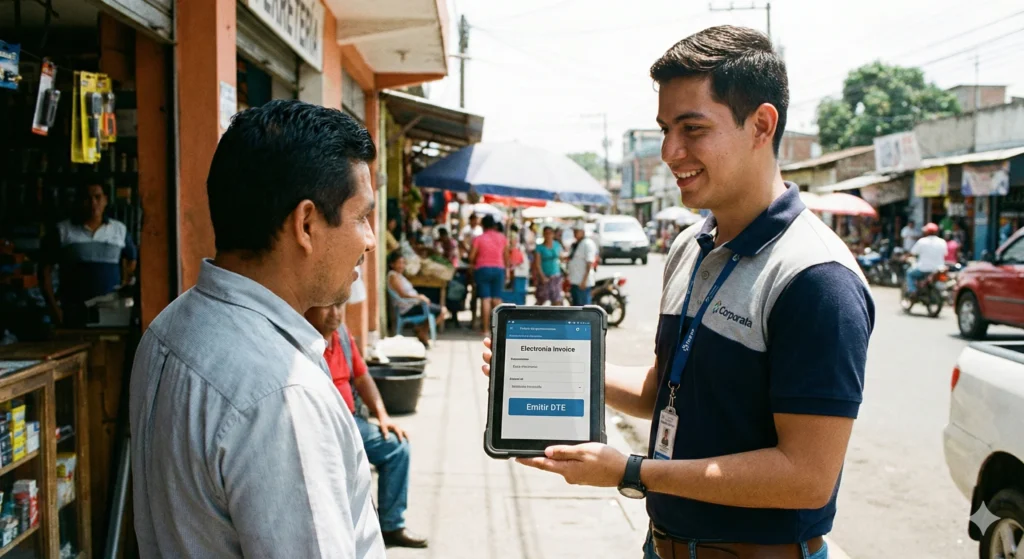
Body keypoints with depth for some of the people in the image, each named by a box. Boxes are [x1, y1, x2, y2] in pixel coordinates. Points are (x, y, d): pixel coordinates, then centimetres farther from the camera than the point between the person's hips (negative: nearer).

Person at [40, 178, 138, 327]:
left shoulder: (120, 230, 9)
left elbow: (131, 263, 19)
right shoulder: (61, 232, 4)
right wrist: (53, 308, 0)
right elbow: (45, 271, 7)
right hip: (75, 313, -1)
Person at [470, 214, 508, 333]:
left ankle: (486, 328, -4)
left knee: (485, 299, -2)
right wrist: (506, 267, 23)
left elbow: (471, 257, -6)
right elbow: (506, 256, 7)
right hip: (498, 269, 2)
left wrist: (475, 263, 15)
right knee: (497, 299, 8)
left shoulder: (478, 239, -5)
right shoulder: (502, 238, 4)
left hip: (482, 269, -2)